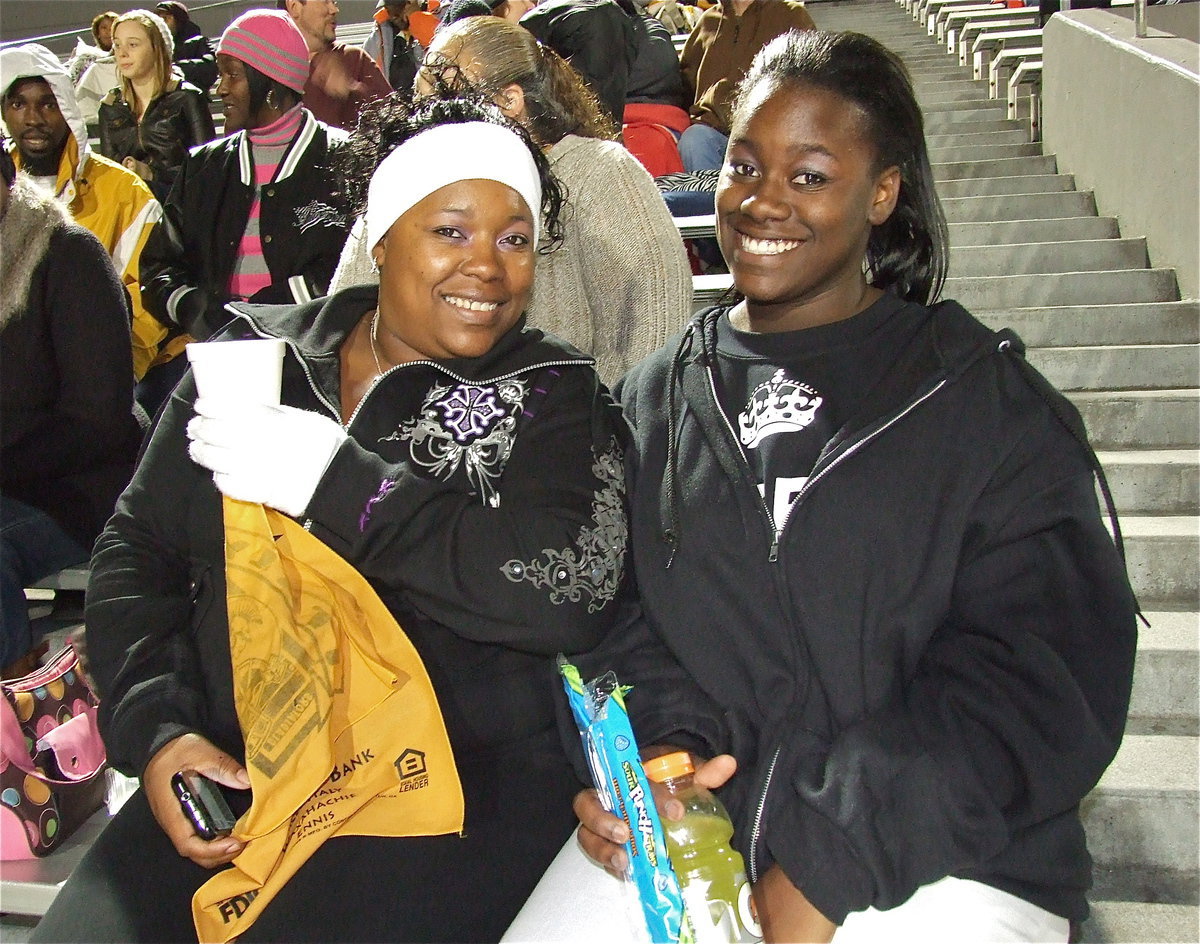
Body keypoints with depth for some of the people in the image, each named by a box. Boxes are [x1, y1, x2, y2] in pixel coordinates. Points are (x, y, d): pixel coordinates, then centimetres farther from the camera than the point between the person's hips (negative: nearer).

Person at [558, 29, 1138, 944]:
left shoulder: (988, 402, 1)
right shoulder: (654, 400, 12)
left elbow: (1042, 675, -7)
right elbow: (619, 618, 8)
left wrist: (831, 860, -16)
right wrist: (659, 742, -14)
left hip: (948, 861, -2)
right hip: (696, 835, 3)